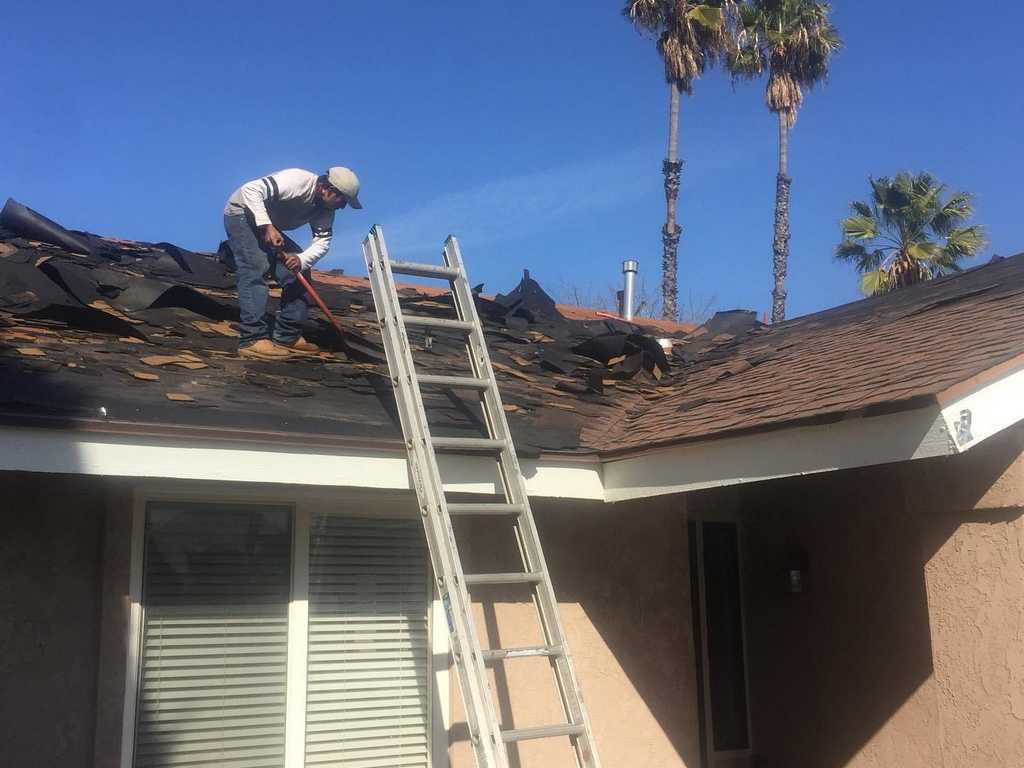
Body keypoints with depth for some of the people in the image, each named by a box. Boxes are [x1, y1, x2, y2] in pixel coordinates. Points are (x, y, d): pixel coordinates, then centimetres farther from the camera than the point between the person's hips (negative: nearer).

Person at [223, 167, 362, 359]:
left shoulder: (325, 209, -6)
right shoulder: (297, 181, -31)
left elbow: (322, 242, -13)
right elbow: (250, 190, -36)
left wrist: (301, 259, -32)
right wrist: (266, 226, -43)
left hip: (269, 225, 9)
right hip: (242, 213, -8)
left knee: (298, 272, 0)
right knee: (257, 268, -26)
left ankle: (287, 337, 1)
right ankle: (252, 340, -29)